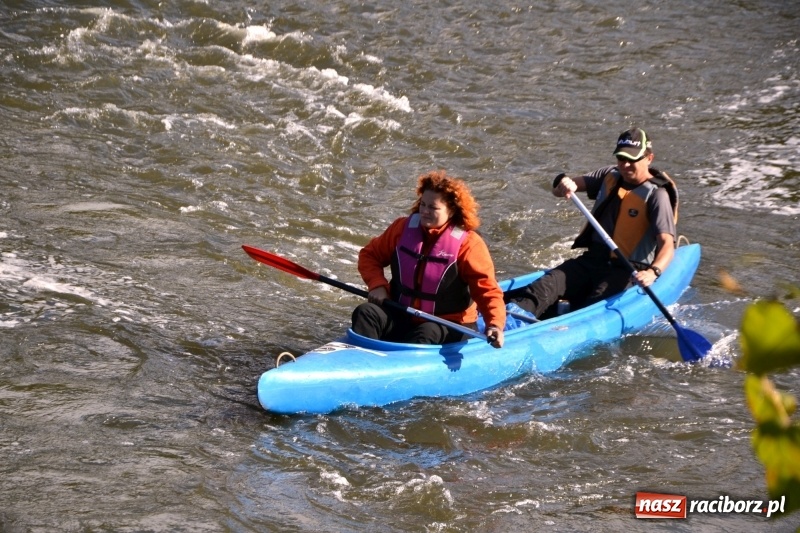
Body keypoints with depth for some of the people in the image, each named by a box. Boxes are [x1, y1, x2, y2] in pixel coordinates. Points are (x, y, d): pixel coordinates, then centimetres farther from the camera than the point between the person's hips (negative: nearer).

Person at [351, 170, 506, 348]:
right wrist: (377, 284, -7)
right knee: (366, 313, -22)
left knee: (426, 335, -37)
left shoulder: (468, 244, -11)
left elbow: (487, 290, -16)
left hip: (449, 328, -4)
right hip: (402, 319, 4)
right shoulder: (403, 228, 2)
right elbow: (370, 255, 14)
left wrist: (495, 324, -34)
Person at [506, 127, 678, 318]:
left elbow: (667, 243, -21)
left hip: (627, 271, -5)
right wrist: (564, 184, -20)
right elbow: (561, 187, 6)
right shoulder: (609, 176, 11)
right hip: (592, 260, 5)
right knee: (547, 285, -23)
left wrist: (653, 272, -41)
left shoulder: (656, 195, -9)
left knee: (587, 314, -31)